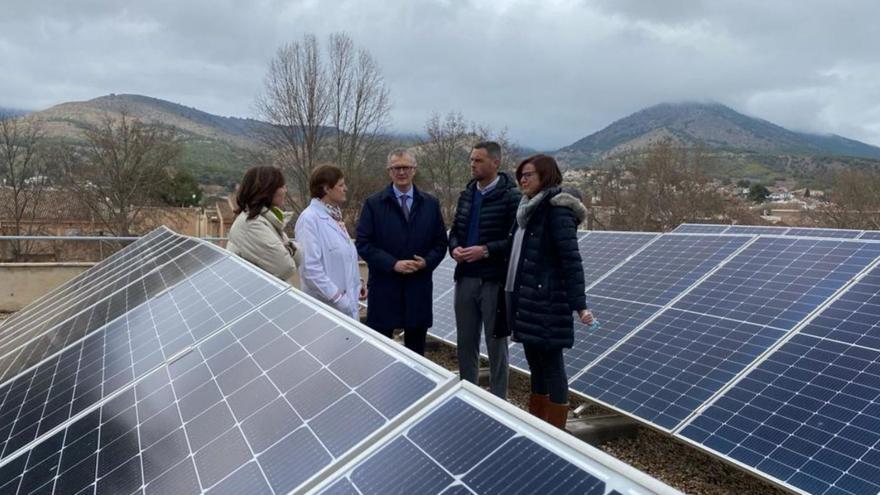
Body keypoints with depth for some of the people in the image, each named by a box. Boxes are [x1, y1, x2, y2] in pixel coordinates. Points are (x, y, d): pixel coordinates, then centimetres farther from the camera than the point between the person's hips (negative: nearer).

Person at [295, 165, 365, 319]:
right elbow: (310, 268, -21)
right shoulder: (310, 219, -15)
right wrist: (338, 299, -19)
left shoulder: (334, 215, 11)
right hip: (328, 306, -8)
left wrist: (356, 283, 10)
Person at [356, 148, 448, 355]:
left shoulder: (430, 204, 8)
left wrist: (427, 262, -10)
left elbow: (440, 242, 10)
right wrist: (393, 264, -16)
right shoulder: (373, 204, 0)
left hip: (419, 288, 3)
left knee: (416, 349, 12)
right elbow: (363, 243, -5)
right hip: (384, 287, -2)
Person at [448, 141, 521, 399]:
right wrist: (454, 248, -3)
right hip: (466, 278, 6)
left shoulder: (511, 197, -10)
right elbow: (455, 231, 17)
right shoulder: (466, 194, 11)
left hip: (495, 281, -6)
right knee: (465, 342, 15)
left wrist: (486, 250, -22)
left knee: (496, 343, 7)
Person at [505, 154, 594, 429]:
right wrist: (514, 296, 18)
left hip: (547, 303, -9)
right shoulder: (527, 210, 13)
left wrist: (579, 304, -24)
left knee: (551, 367, 2)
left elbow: (571, 260, -19)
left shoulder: (557, 210, -13)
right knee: (536, 366, 17)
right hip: (525, 301, 9)